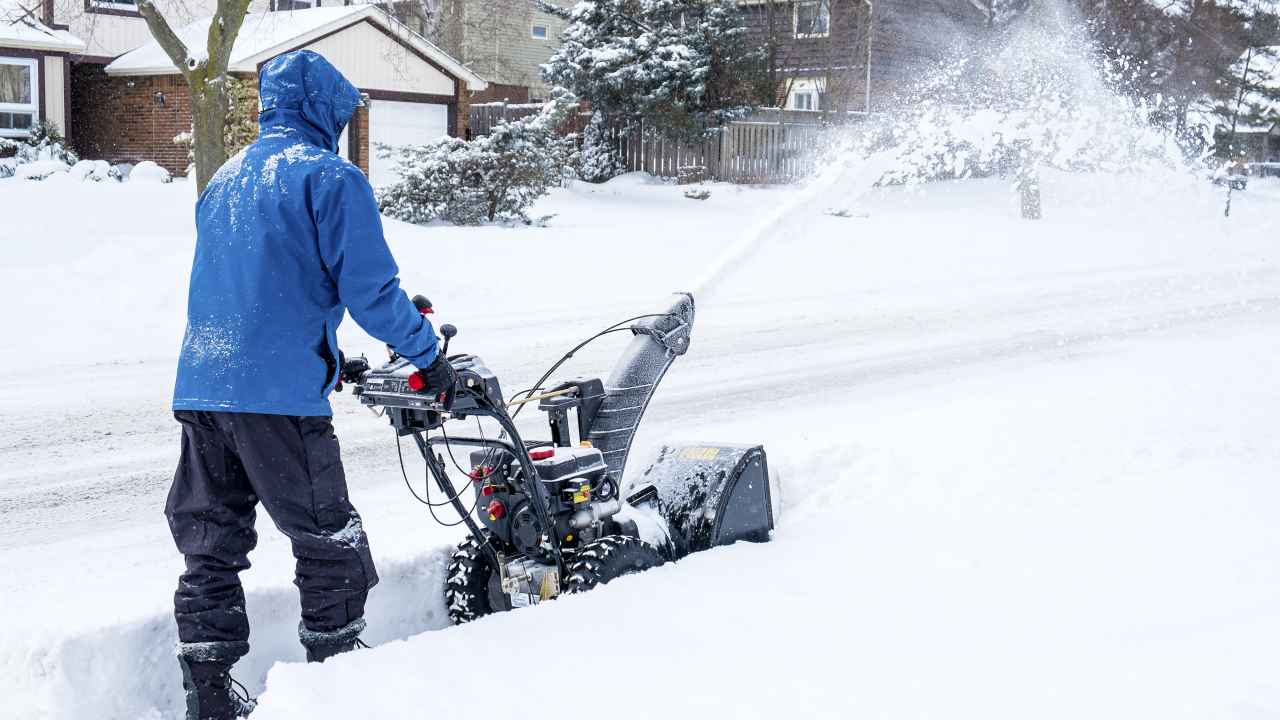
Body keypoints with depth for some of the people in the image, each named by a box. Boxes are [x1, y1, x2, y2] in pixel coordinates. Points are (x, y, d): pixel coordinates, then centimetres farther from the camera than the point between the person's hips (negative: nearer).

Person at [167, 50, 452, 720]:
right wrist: (426, 352, 3)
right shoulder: (330, 176, -5)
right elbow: (369, 288, -12)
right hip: (278, 394, -7)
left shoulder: (224, 179, 20)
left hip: (200, 386, 8)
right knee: (331, 546, 5)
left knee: (211, 548, 12)